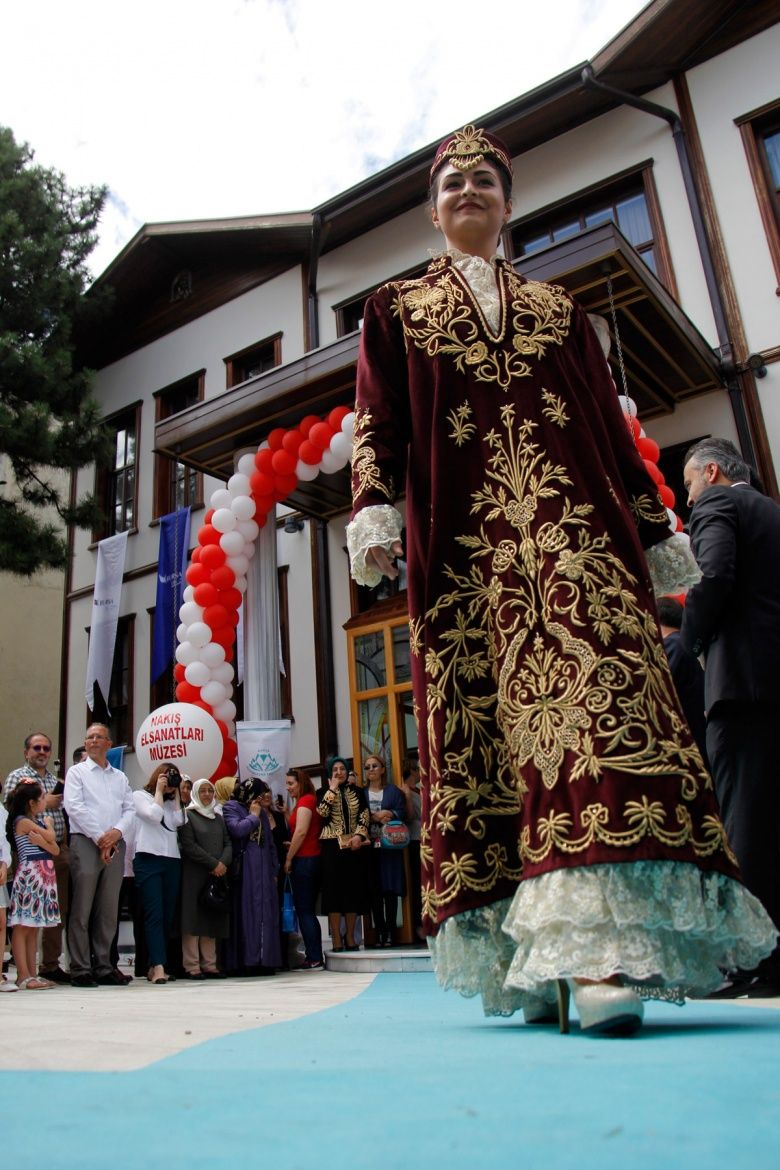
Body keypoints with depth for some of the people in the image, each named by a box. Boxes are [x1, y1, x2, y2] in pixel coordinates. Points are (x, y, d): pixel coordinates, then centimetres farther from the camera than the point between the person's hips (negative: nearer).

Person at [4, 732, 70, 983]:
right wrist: (43, 804, -11)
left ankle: (51, 964, 18)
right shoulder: (17, 776, 1)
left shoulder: (56, 781, 18)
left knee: (58, 910, 8)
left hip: (59, 850, 6)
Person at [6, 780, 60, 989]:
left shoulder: (39, 821, 16)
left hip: (44, 875, 9)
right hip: (29, 874, -9)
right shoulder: (23, 821, -8)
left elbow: (55, 850, 8)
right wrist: (48, 824, 11)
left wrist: (41, 842, -10)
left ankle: (32, 974, 14)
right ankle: (23, 976, -3)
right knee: (22, 926, -4)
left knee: (33, 928, 11)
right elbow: (51, 837, -8)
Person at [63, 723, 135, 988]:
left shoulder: (120, 777, 19)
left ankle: (103, 966, 12)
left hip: (115, 845, 4)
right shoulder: (77, 772, 7)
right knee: (82, 909, -4)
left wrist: (117, 832, -9)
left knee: (108, 910, 6)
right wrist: (99, 838, -11)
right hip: (85, 843, -4)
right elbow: (74, 807, -6)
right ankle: (80, 969, 1)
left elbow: (129, 809, 11)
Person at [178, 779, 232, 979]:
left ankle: (209, 964, 6)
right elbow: (188, 845, -9)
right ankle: (191, 966, -3)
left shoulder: (218, 818, 19)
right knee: (193, 917, -6)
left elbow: (228, 843, 12)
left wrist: (223, 863, -8)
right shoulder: (188, 815, 2)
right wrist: (213, 863, -12)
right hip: (194, 875, -5)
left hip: (217, 875, 5)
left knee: (212, 919, 4)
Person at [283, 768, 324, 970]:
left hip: (303, 860, -9)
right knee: (308, 911, 11)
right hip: (312, 859, 9)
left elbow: (301, 832, -16)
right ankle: (315, 957, 13)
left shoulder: (305, 801, -9)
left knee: (304, 910, -6)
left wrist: (289, 858, -10)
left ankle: (315, 959, -4)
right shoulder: (308, 801, 18)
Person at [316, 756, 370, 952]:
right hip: (332, 846, -2)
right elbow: (322, 812, -12)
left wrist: (359, 835, -12)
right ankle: (336, 938, -1)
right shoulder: (324, 792, 7)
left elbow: (364, 816, 4)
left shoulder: (357, 792, 13)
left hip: (354, 846, 2)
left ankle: (350, 937, 13)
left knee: (354, 890, 4)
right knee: (334, 890, -5)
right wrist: (332, 789, -8)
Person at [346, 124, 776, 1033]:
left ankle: (597, 949, -21)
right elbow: (378, 422, 9)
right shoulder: (395, 309, 23)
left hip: (577, 531, 1)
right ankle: (525, 959, -3)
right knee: (483, 726, -7)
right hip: (464, 545, -1)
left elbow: (613, 426, 21)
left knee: (593, 692, -19)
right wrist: (372, 508, -10)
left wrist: (655, 530, 13)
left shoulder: (558, 310, 28)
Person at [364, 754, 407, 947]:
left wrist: (388, 815, -17)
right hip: (369, 848, 2)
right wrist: (374, 817, -12)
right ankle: (379, 932, 7)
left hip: (390, 847, -2)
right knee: (374, 891, 1)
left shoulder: (394, 791, 7)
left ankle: (390, 932, 2)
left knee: (390, 889, -3)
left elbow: (401, 815, -2)